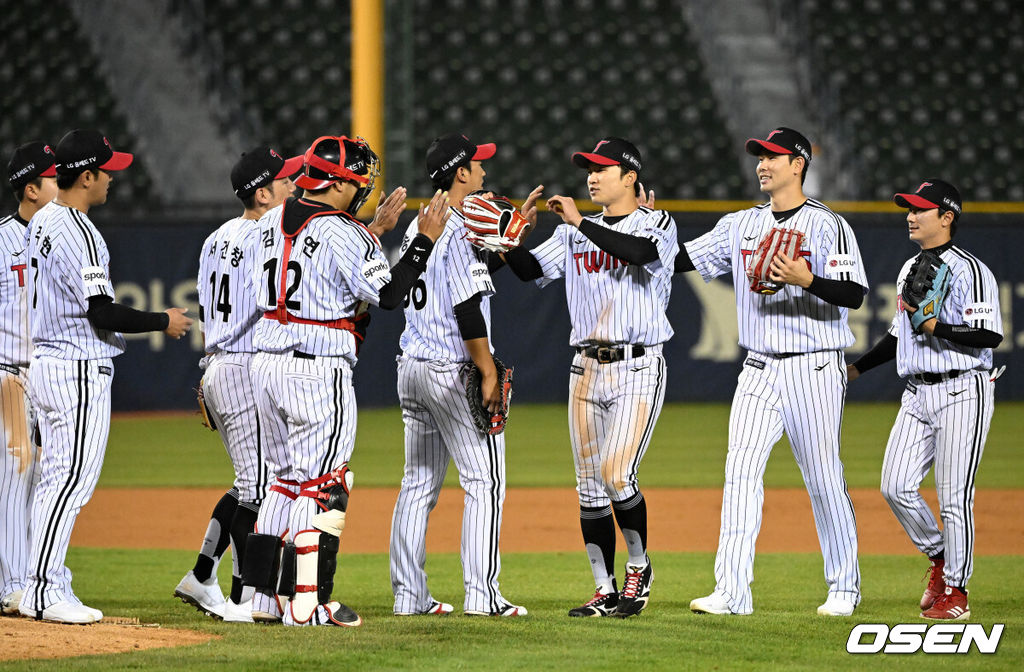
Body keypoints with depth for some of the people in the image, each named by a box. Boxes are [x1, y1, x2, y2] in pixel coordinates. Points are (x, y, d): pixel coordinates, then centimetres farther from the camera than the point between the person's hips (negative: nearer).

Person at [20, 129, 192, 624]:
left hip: (44, 361, 10)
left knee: (56, 480, 12)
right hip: (79, 369, -10)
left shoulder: (40, 223, 13)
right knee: (72, 480, -8)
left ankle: (43, 590, 14)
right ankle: (45, 591, -9)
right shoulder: (79, 233, -18)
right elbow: (101, 313, -21)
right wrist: (163, 322, -9)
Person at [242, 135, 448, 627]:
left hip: (266, 362, 8)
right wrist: (425, 239, -7)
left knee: (286, 479, 17)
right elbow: (389, 295, -13)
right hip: (319, 369, -8)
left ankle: (265, 595, 16)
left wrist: (377, 231, 25)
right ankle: (306, 603, -5)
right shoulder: (343, 233, -13)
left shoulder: (273, 220, 11)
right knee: (323, 485, -3)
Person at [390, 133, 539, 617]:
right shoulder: (457, 231, -15)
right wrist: (488, 373, -17)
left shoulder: (418, 226, 14)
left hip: (411, 367, 9)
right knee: (485, 481, -4)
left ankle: (409, 595, 10)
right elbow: (467, 309, -20)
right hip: (451, 371, -9)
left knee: (420, 481, 11)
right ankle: (481, 593, -9)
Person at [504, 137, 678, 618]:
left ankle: (639, 565, 7)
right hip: (586, 368, 6)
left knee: (617, 474, -16)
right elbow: (532, 269, 4)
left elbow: (640, 252, -24)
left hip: (638, 367, -6)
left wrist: (580, 223, -23)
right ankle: (606, 590, 11)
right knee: (589, 484, 4)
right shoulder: (576, 232, 15)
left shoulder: (657, 224, -1)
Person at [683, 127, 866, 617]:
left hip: (813, 370, -5)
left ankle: (844, 588, 14)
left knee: (824, 480, 0)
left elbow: (854, 295, -13)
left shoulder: (826, 226, -5)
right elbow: (680, 260, 12)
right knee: (740, 471, -7)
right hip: (759, 370, 5)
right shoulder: (740, 225, 12)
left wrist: (806, 280, -27)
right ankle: (732, 591, -11)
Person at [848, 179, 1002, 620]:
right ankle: (938, 557, 21)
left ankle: (956, 591, 3)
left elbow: (990, 335, -18)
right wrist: (856, 368, 21)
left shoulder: (968, 271, -10)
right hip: (918, 393, 8)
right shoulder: (910, 270, 16)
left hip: (961, 393, -8)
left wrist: (936, 326, -22)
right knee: (895, 486, -1)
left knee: (954, 496, -6)